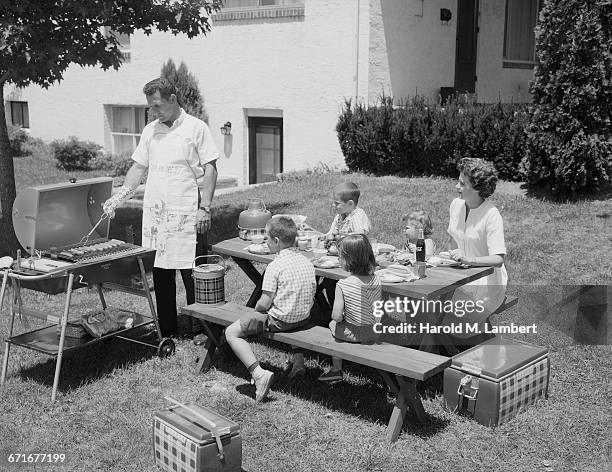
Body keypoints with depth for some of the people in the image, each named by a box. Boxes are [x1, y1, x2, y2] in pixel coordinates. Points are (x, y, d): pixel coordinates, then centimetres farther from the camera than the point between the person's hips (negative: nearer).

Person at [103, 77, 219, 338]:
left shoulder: (196, 128, -3)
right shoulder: (150, 130, 13)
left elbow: (210, 170, -5)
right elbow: (138, 167, 16)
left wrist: (204, 208, -11)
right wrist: (119, 196, 3)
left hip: (185, 212, -5)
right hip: (154, 210, 5)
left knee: (190, 272, -3)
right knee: (160, 272, 9)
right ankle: (166, 328, 20)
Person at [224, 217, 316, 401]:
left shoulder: (275, 266, -18)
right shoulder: (307, 262, 2)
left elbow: (265, 303, -18)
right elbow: (311, 296, 9)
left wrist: (256, 309, 3)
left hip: (279, 320, -7)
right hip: (304, 318, 8)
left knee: (231, 332, 0)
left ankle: (259, 373, -13)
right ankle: (298, 358, 31)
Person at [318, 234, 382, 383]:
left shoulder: (342, 285, -24)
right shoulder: (376, 280, -8)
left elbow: (336, 316, -22)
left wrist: (342, 318, -1)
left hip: (352, 333, -5)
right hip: (375, 333, 5)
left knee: (333, 324, 26)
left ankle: (336, 369, 34)